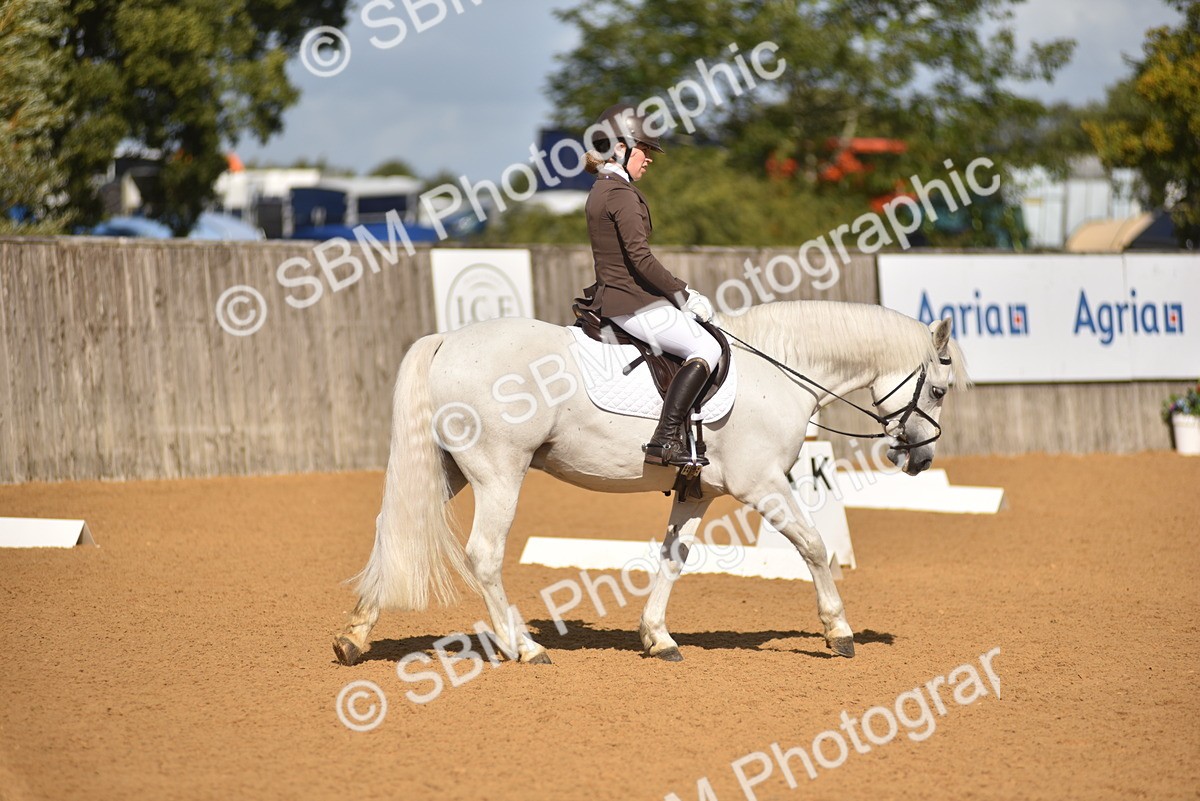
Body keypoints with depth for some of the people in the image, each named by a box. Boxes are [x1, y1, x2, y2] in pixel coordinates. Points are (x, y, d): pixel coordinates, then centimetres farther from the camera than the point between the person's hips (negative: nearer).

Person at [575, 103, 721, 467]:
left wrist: (676, 293, 16)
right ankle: (665, 440, -22)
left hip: (609, 296, 10)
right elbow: (640, 258, -23)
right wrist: (683, 293, -13)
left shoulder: (599, 192, 15)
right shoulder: (622, 195, -16)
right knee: (706, 348, -12)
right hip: (634, 302, -10)